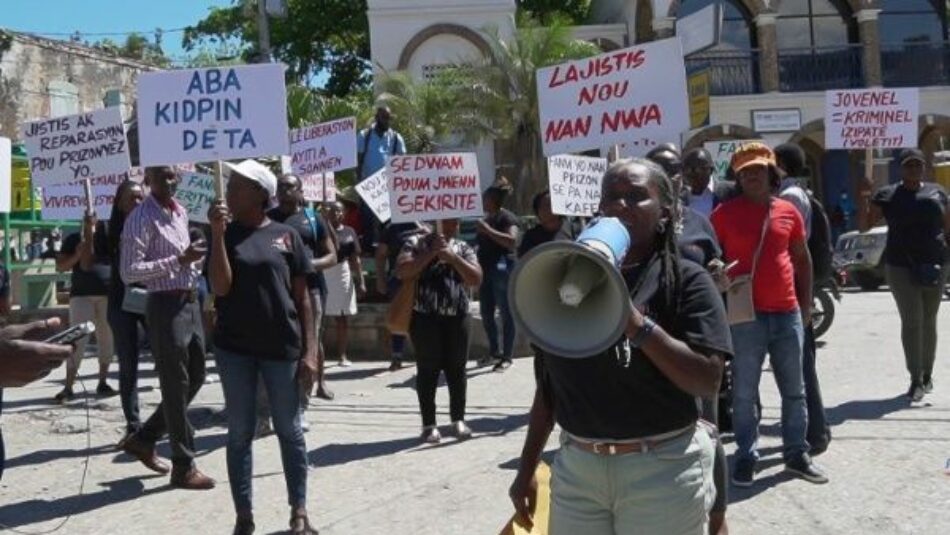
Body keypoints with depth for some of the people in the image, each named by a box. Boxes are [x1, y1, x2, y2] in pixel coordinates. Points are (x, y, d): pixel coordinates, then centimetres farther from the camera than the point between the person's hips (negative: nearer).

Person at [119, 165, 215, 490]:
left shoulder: (180, 212, 13)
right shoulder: (141, 218, -13)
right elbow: (129, 272, -21)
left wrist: (194, 263, 8)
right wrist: (179, 260, -24)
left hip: (190, 303, 9)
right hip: (166, 307, -9)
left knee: (195, 379, 17)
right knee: (176, 387, 0)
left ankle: (143, 438, 30)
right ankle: (184, 467, 10)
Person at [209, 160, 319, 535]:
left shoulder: (286, 234, 1)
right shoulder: (226, 235, 4)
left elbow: (302, 296, 2)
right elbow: (220, 287, -10)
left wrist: (310, 351, -4)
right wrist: (217, 233, -13)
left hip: (282, 348, -1)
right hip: (234, 348, 1)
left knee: (289, 431, 8)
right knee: (240, 433, 7)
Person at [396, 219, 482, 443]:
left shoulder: (463, 248, 11)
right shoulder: (417, 245, 3)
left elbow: (476, 279, 0)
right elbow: (402, 272, -12)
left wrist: (453, 257, -11)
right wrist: (431, 253, -14)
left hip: (457, 317, 3)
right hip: (425, 317, -3)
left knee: (457, 369, 8)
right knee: (428, 370, 1)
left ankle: (458, 420, 21)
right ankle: (429, 424, 9)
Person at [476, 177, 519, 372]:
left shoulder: (507, 217, -8)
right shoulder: (486, 219, 17)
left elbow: (512, 241, -24)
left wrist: (488, 230, -23)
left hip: (502, 270, -9)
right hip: (486, 270, 9)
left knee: (506, 314, -2)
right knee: (486, 314, 11)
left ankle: (507, 356, 3)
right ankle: (494, 352, 23)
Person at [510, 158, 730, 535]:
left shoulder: (686, 280, -6)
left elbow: (708, 381, -15)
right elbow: (549, 384, 10)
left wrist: (636, 324, -24)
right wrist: (527, 468, 11)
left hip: (662, 469, -3)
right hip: (576, 468, 3)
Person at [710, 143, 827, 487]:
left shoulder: (789, 211, 6)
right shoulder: (725, 213, -3)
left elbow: (802, 259, 15)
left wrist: (806, 303, 11)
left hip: (788, 313, 4)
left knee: (794, 389, 12)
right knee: (744, 392, 2)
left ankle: (797, 454, 24)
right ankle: (746, 457, 13)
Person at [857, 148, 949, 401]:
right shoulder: (887, 195, 3)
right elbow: (863, 226, 1)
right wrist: (863, 199, -13)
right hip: (901, 267, -2)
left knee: (928, 321, 11)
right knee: (911, 321, -5)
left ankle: (927, 374, 24)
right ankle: (916, 379, -1)